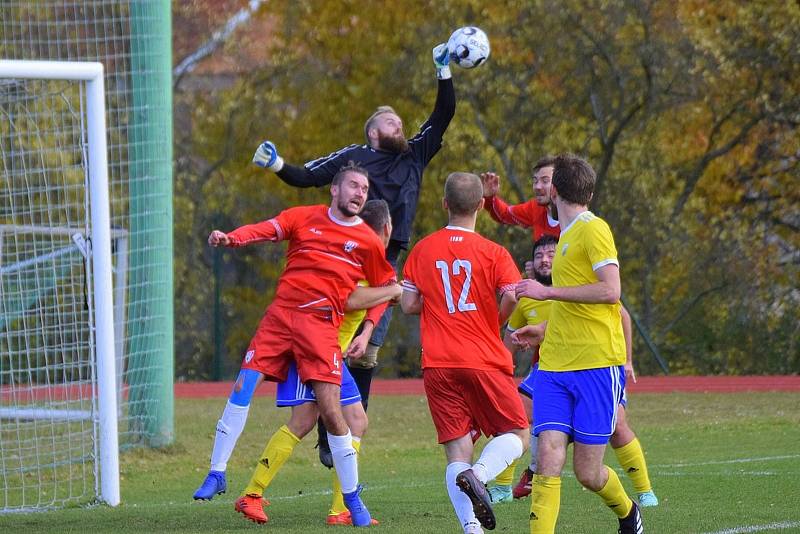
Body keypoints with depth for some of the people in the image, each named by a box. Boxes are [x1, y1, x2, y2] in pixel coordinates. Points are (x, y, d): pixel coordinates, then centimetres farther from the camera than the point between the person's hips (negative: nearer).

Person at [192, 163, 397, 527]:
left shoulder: (368, 241, 9)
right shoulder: (304, 218, 8)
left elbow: (384, 289, 18)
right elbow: (266, 230, -8)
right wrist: (230, 238, -28)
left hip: (321, 325, -1)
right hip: (280, 315, 1)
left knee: (330, 409, -8)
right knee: (243, 386, -12)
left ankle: (353, 500, 5)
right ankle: (217, 474, 0)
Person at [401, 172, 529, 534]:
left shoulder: (423, 250, 7)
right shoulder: (493, 253, -2)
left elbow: (409, 304, 5)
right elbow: (511, 296, -15)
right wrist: (494, 322, 5)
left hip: (438, 365, 3)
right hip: (486, 362, -3)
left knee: (457, 452, 2)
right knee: (517, 435, 9)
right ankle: (480, 474, -22)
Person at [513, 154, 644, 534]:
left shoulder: (594, 230, -7)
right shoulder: (566, 235, 18)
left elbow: (610, 291, -18)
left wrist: (548, 292, -15)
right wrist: (546, 328, 33)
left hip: (598, 365, -7)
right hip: (554, 367, 7)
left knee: (588, 473, 0)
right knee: (548, 460, -10)